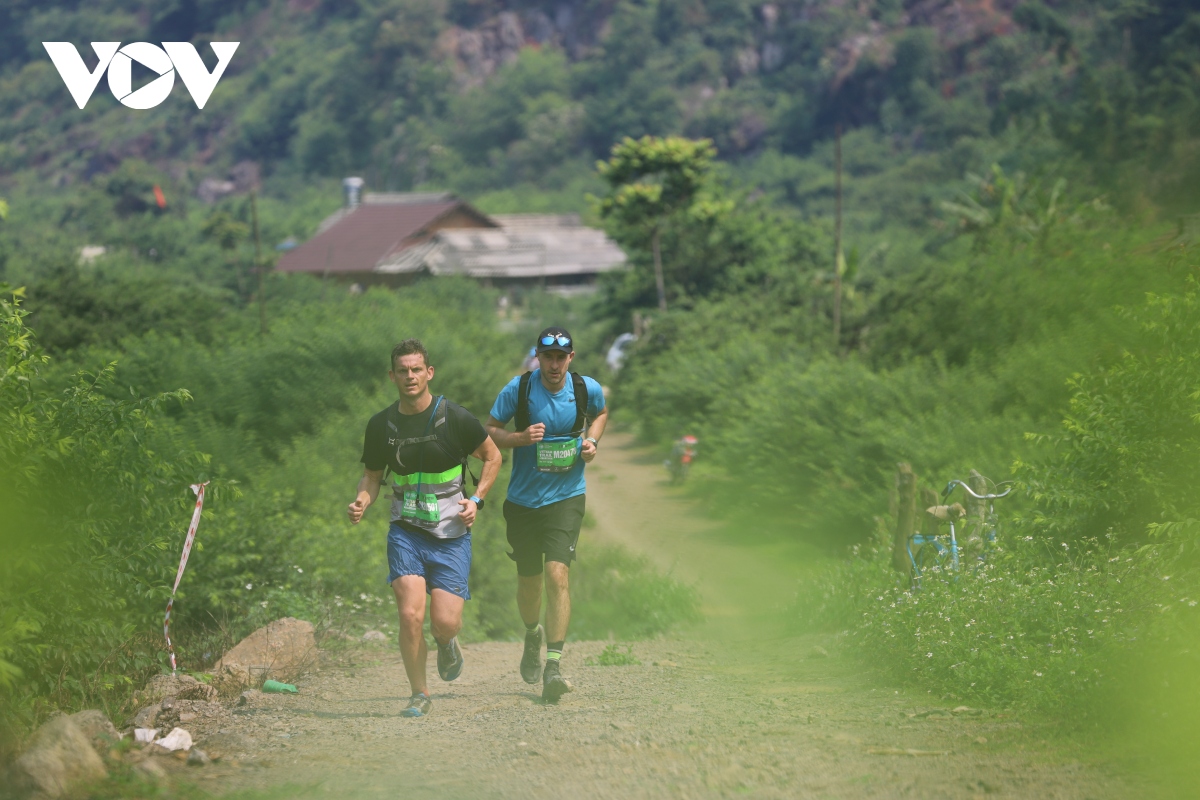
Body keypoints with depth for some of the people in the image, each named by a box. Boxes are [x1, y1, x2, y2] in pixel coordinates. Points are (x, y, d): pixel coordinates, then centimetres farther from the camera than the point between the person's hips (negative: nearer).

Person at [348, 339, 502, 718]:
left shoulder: (455, 418, -7)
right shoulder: (381, 425, 1)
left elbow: (492, 456, 7)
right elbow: (372, 475, 14)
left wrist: (476, 499, -6)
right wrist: (361, 502, -7)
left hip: (451, 534, -1)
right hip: (405, 531, 1)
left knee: (445, 622, -9)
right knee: (410, 615, -15)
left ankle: (447, 643, 30)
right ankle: (419, 694, 4)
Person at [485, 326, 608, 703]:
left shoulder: (587, 389, -4)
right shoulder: (518, 389, -9)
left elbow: (601, 413, 19)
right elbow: (488, 432, -2)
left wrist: (591, 440, -1)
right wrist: (520, 438, -21)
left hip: (566, 497, -1)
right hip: (523, 499, 1)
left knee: (557, 573, -18)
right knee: (528, 580, 11)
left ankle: (553, 665, -19)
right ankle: (533, 635, 44)